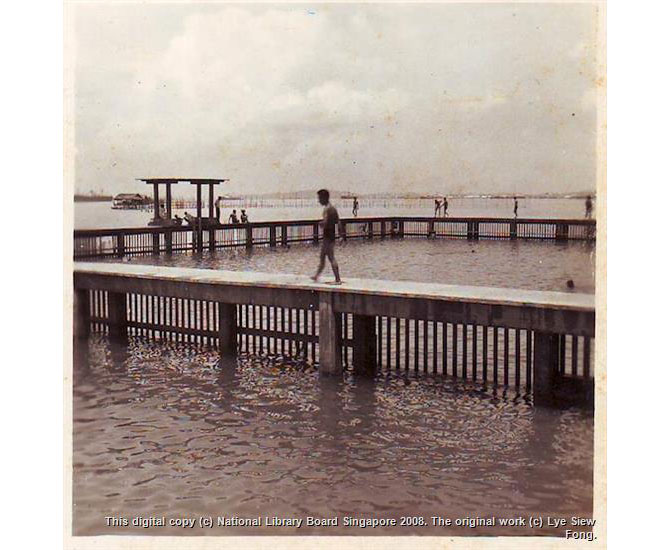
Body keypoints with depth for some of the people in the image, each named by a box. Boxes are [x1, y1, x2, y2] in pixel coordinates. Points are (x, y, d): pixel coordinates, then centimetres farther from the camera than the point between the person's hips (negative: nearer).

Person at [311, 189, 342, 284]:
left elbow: (325, 223, -24)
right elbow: (337, 221, 16)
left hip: (327, 236, -9)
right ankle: (316, 276, 29)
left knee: (331, 258, -6)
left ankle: (338, 279, -6)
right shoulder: (333, 208, 11)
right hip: (332, 235, 9)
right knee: (322, 257, 19)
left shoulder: (327, 209, -16)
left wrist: (320, 223, -6)